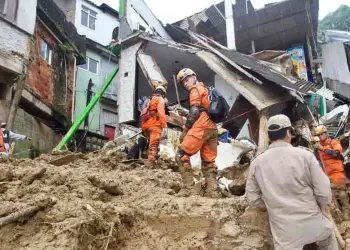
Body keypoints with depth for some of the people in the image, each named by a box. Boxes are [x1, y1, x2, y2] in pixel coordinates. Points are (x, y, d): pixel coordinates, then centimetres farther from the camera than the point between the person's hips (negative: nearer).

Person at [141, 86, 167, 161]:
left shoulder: (150, 101, 28)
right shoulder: (160, 99, 4)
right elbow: (161, 113, -11)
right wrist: (164, 127, -16)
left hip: (145, 125, 8)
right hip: (154, 125, -8)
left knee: (151, 144, 18)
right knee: (153, 146, -15)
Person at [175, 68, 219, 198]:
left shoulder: (196, 89, 1)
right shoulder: (206, 90, 28)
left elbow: (194, 112, -10)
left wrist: (185, 130, -7)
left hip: (201, 127, -9)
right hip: (212, 128, 9)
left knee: (182, 155, -6)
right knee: (208, 161, 8)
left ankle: (188, 188, -13)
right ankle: (212, 191, 3)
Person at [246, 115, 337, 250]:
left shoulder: (257, 163, -5)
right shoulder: (305, 155, -10)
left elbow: (253, 199, 0)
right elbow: (324, 193, -9)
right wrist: (319, 209, 10)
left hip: (285, 231, 0)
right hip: (313, 223, 0)